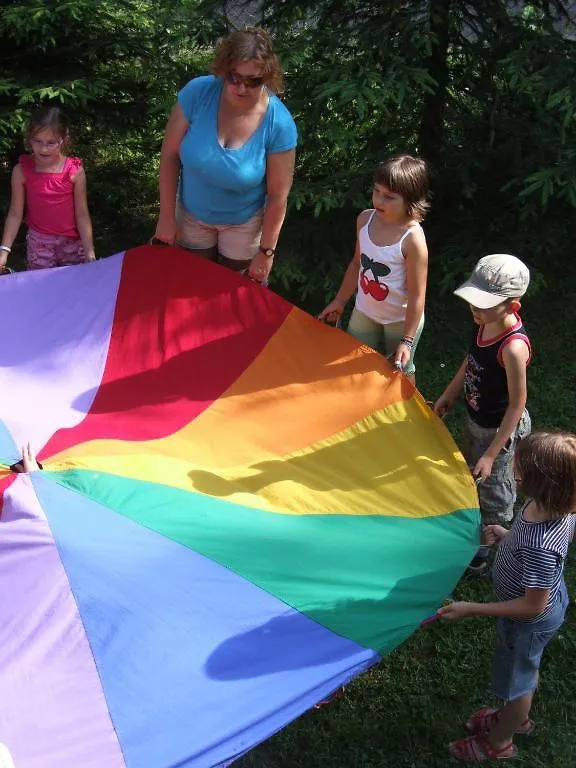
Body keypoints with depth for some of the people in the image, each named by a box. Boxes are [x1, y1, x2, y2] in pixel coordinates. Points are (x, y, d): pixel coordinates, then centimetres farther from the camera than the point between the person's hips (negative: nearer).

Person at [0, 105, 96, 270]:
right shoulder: (22, 171, -9)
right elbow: (15, 214, -4)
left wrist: (89, 252, -8)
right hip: (39, 243, 0)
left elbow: (82, 215, -7)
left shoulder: (75, 171, -12)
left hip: (72, 242, 0)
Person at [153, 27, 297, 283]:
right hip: (192, 214, 2)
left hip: (243, 223, -2)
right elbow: (170, 154, -13)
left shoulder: (279, 124, -27)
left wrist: (266, 252, -12)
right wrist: (166, 216, -9)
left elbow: (278, 197, -18)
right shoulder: (197, 93, -24)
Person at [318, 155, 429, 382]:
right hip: (364, 312, 5)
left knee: (400, 370, 17)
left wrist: (407, 340, -20)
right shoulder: (365, 219, -12)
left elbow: (417, 295, -23)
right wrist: (340, 301, 11)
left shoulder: (413, 239, -29)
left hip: (400, 320, -5)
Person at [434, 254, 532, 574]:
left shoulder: (513, 347, -36)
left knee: (493, 489, 14)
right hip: (475, 418, 8)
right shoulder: (486, 324, -14)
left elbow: (517, 404, -26)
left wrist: (491, 454, -22)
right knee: (469, 473, 29)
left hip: (499, 430, -8)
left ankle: (489, 549, 38)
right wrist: (449, 395, 16)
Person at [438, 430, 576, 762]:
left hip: (530, 621, -8)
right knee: (527, 669, 33)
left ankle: (499, 742, 48)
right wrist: (508, 535, 3)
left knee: (517, 679, 20)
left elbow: (533, 606, -32)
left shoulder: (540, 547, -45)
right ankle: (517, 718, 60)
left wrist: (472, 609, -29)